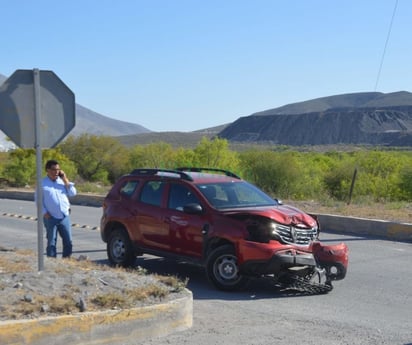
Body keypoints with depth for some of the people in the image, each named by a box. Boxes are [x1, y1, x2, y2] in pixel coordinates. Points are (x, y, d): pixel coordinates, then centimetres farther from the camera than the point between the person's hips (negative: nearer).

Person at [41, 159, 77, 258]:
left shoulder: (62, 181, 10)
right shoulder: (42, 183, 0)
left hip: (65, 217, 3)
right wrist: (45, 213, -11)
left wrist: (66, 180, -2)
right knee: (51, 242, 3)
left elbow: (73, 193, 4)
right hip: (51, 218, -3)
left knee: (68, 241, 5)